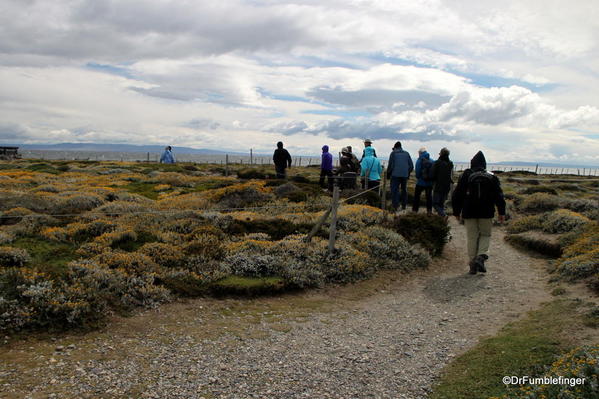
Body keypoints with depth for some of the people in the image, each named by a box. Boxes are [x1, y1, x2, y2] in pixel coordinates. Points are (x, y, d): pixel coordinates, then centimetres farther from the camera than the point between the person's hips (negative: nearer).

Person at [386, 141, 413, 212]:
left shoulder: (393, 153, 2)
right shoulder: (406, 153, 12)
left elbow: (390, 165, -4)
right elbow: (411, 166, 11)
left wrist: (388, 174, 6)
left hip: (395, 175, -4)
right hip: (405, 175, 4)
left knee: (394, 190, -4)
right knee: (404, 190, 14)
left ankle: (395, 206, -12)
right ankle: (404, 206, 16)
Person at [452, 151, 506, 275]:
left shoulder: (465, 176, 0)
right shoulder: (492, 177, 3)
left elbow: (457, 195, 2)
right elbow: (499, 196, 2)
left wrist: (457, 212, 11)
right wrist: (501, 212, 8)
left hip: (469, 213, 0)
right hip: (486, 213, 0)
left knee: (472, 237, 6)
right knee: (485, 235, 14)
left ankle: (473, 264, 7)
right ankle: (481, 256, -9)